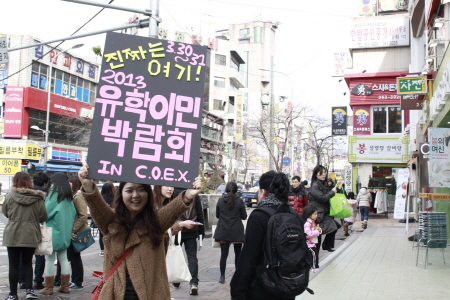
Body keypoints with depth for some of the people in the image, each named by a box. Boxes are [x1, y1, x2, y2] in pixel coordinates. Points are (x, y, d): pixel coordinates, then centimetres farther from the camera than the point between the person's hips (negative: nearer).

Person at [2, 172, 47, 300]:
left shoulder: (9, 196, -8)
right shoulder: (38, 198, -7)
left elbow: (5, 212, 8)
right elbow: (43, 217, -2)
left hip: (12, 235, -1)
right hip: (31, 235, 1)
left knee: (13, 265, 8)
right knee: (27, 263, 16)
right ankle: (29, 290, 8)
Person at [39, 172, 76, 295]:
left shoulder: (54, 194, -11)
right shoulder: (69, 197, 8)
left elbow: (45, 212, -13)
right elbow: (73, 214, 11)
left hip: (53, 232, -6)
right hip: (65, 233, 6)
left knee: (50, 259, 2)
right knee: (63, 259, 11)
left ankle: (48, 287, 7)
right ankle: (65, 286, 14)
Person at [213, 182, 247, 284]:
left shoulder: (220, 200, -4)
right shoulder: (239, 201, -10)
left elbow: (217, 215, 6)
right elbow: (244, 216, -3)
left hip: (223, 232, 1)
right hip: (236, 232, -1)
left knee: (223, 254, 5)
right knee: (238, 254, 14)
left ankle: (222, 276, 7)